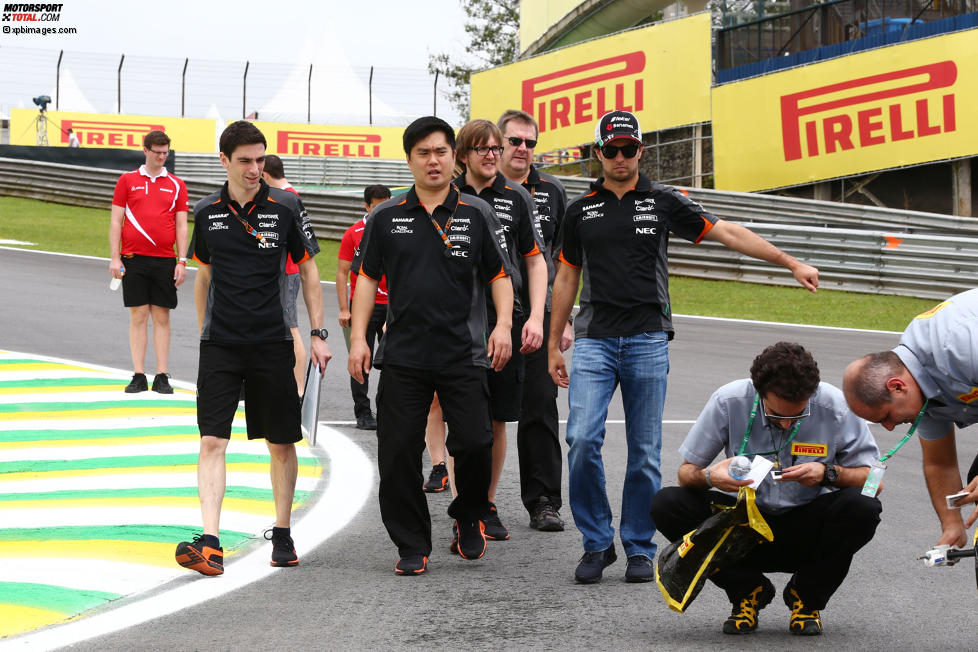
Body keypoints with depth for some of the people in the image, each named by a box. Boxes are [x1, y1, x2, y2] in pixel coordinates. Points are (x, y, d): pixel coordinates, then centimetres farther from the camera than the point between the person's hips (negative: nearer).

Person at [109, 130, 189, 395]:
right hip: (133, 259, -1)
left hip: (165, 260, 1)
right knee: (138, 316, 0)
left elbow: (181, 226, 8)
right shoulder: (127, 180, 6)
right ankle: (138, 376, 2)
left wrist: (182, 261, 0)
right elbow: (116, 222, 5)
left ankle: (162, 376, 3)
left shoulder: (176, 185, 8)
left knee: (162, 317, 1)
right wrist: (114, 258, -2)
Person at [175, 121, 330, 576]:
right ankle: (210, 545, -14)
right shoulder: (207, 212, 5)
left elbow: (309, 272, 6)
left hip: (272, 342, -1)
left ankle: (282, 534, 22)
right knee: (212, 441, -9)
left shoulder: (286, 208, -1)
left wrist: (318, 334, 2)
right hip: (220, 345, 1)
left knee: (281, 444, 6)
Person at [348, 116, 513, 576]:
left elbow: (498, 275, 9)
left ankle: (469, 519, 22)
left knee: (473, 443, -8)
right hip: (402, 355, 1)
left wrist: (503, 325, -6)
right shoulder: (386, 218, 8)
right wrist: (358, 338, 3)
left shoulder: (476, 215, 6)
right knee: (398, 451, -2)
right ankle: (412, 546, 10)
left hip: (465, 353, -1)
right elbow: (367, 279, 11)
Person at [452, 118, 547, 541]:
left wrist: (535, 318, -1)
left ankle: (488, 507, 18)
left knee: (497, 419, 7)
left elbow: (536, 260, 10)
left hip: (508, 320, 2)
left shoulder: (516, 198, 9)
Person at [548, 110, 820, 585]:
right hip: (594, 340, 1)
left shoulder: (663, 202, 5)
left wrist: (792, 263, 3)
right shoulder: (580, 211, 9)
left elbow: (729, 233, 6)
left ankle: (640, 547, 13)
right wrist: (554, 345, 13)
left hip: (647, 341, -1)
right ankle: (596, 542, 2)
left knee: (645, 451, 1)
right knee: (582, 439, -13)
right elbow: (566, 278, 15)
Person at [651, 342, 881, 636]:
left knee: (863, 507, -31)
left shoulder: (835, 407, -16)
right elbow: (686, 472, -6)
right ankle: (748, 590, -3)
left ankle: (807, 597, -3)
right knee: (666, 504, -23)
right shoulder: (728, 401, -15)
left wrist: (828, 474, -28)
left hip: (806, 530, -1)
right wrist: (708, 477, -30)